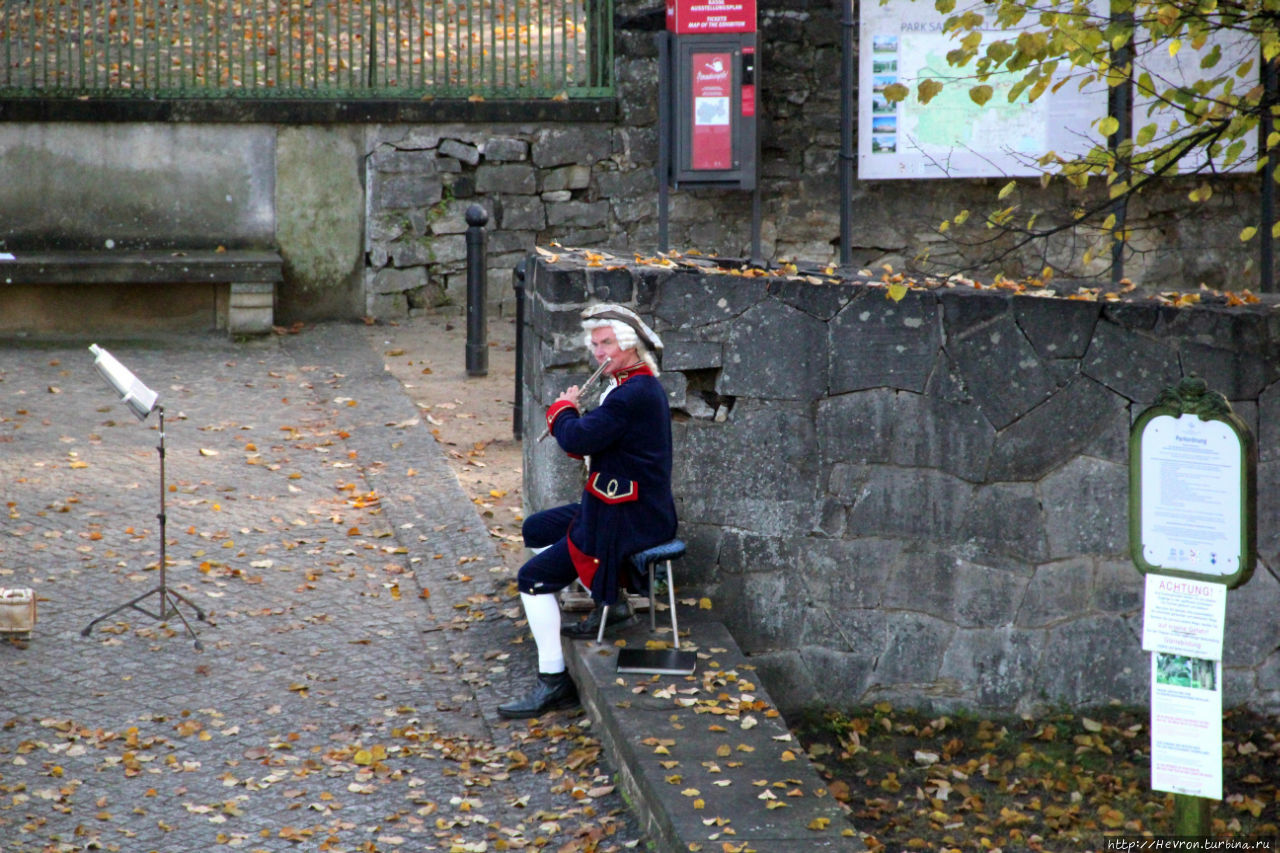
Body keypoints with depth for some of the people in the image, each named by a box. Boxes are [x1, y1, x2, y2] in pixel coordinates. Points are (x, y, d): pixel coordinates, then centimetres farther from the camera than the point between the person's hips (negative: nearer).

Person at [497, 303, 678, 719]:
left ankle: (554, 682, -10)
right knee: (536, 530, 25)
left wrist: (562, 409, -8)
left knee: (534, 578, -12)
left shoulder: (635, 394, -23)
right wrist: (572, 418, -1)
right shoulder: (636, 386, 11)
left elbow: (577, 439, -28)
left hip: (627, 522, -11)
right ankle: (605, 602, 20)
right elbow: (590, 443, 17)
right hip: (616, 508, 11)